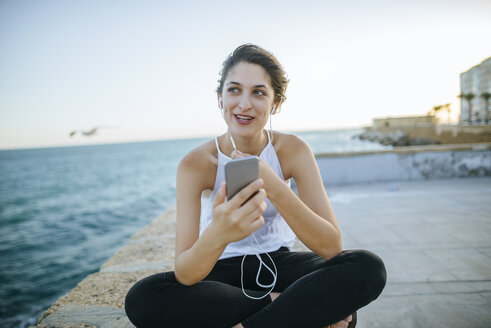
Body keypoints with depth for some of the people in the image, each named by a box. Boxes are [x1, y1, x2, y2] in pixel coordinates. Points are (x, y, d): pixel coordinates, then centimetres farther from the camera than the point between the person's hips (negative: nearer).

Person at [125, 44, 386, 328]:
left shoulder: (293, 150, -13)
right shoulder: (196, 164, -17)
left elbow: (331, 247, -22)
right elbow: (185, 275, -24)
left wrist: (274, 187, -37)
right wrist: (216, 235, -47)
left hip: (278, 264, 1)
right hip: (222, 270, 0)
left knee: (369, 268, -23)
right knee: (141, 299, -29)